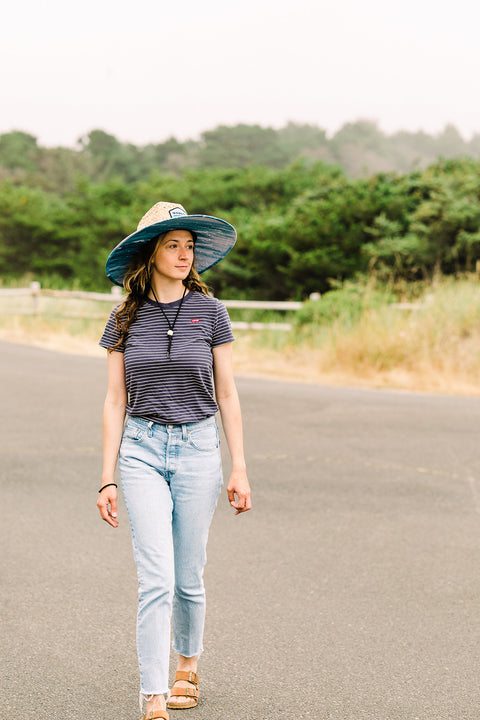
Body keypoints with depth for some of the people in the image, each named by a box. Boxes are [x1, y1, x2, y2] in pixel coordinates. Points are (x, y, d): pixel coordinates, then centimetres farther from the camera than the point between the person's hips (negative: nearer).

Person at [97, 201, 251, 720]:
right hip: (141, 449, 0)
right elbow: (115, 401, 4)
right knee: (156, 580, -10)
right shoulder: (125, 319, 2)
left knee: (188, 578, 10)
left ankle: (187, 665, 36)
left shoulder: (209, 312, 1)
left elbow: (226, 395, 4)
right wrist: (108, 478, 1)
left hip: (197, 448, 1)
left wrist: (239, 468, 1)